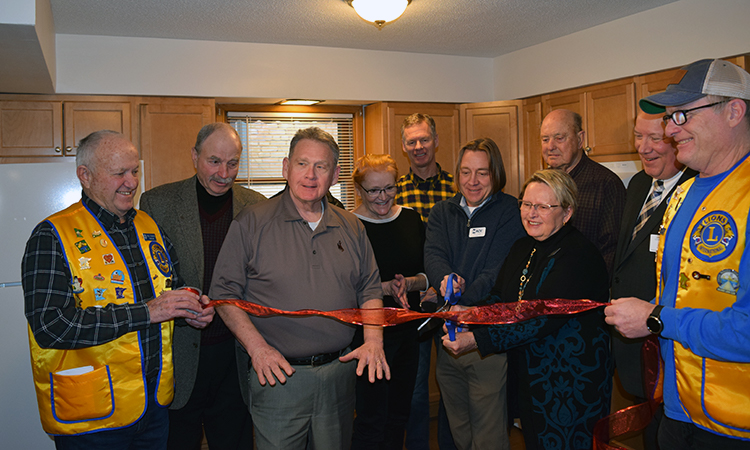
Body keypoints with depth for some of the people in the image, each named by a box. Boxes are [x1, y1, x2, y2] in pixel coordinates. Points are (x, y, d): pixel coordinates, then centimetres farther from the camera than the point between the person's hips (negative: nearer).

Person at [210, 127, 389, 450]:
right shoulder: (252, 222, -6)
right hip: (277, 374, -4)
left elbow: (369, 289, 11)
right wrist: (257, 347, -16)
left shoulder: (352, 228, 7)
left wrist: (374, 339, -4)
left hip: (339, 373, 4)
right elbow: (225, 291, -6)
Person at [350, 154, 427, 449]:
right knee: (371, 420, 1)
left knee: (399, 416, 17)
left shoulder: (411, 219, 6)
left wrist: (409, 283, -12)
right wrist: (386, 288, -22)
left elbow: (428, 277, 8)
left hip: (408, 330, 5)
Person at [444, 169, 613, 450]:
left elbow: (544, 318, -29)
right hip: (530, 379, 7)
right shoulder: (522, 248, 7)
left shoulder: (578, 255, -20)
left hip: (572, 383, -7)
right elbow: (499, 300, 7)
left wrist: (478, 340, -32)